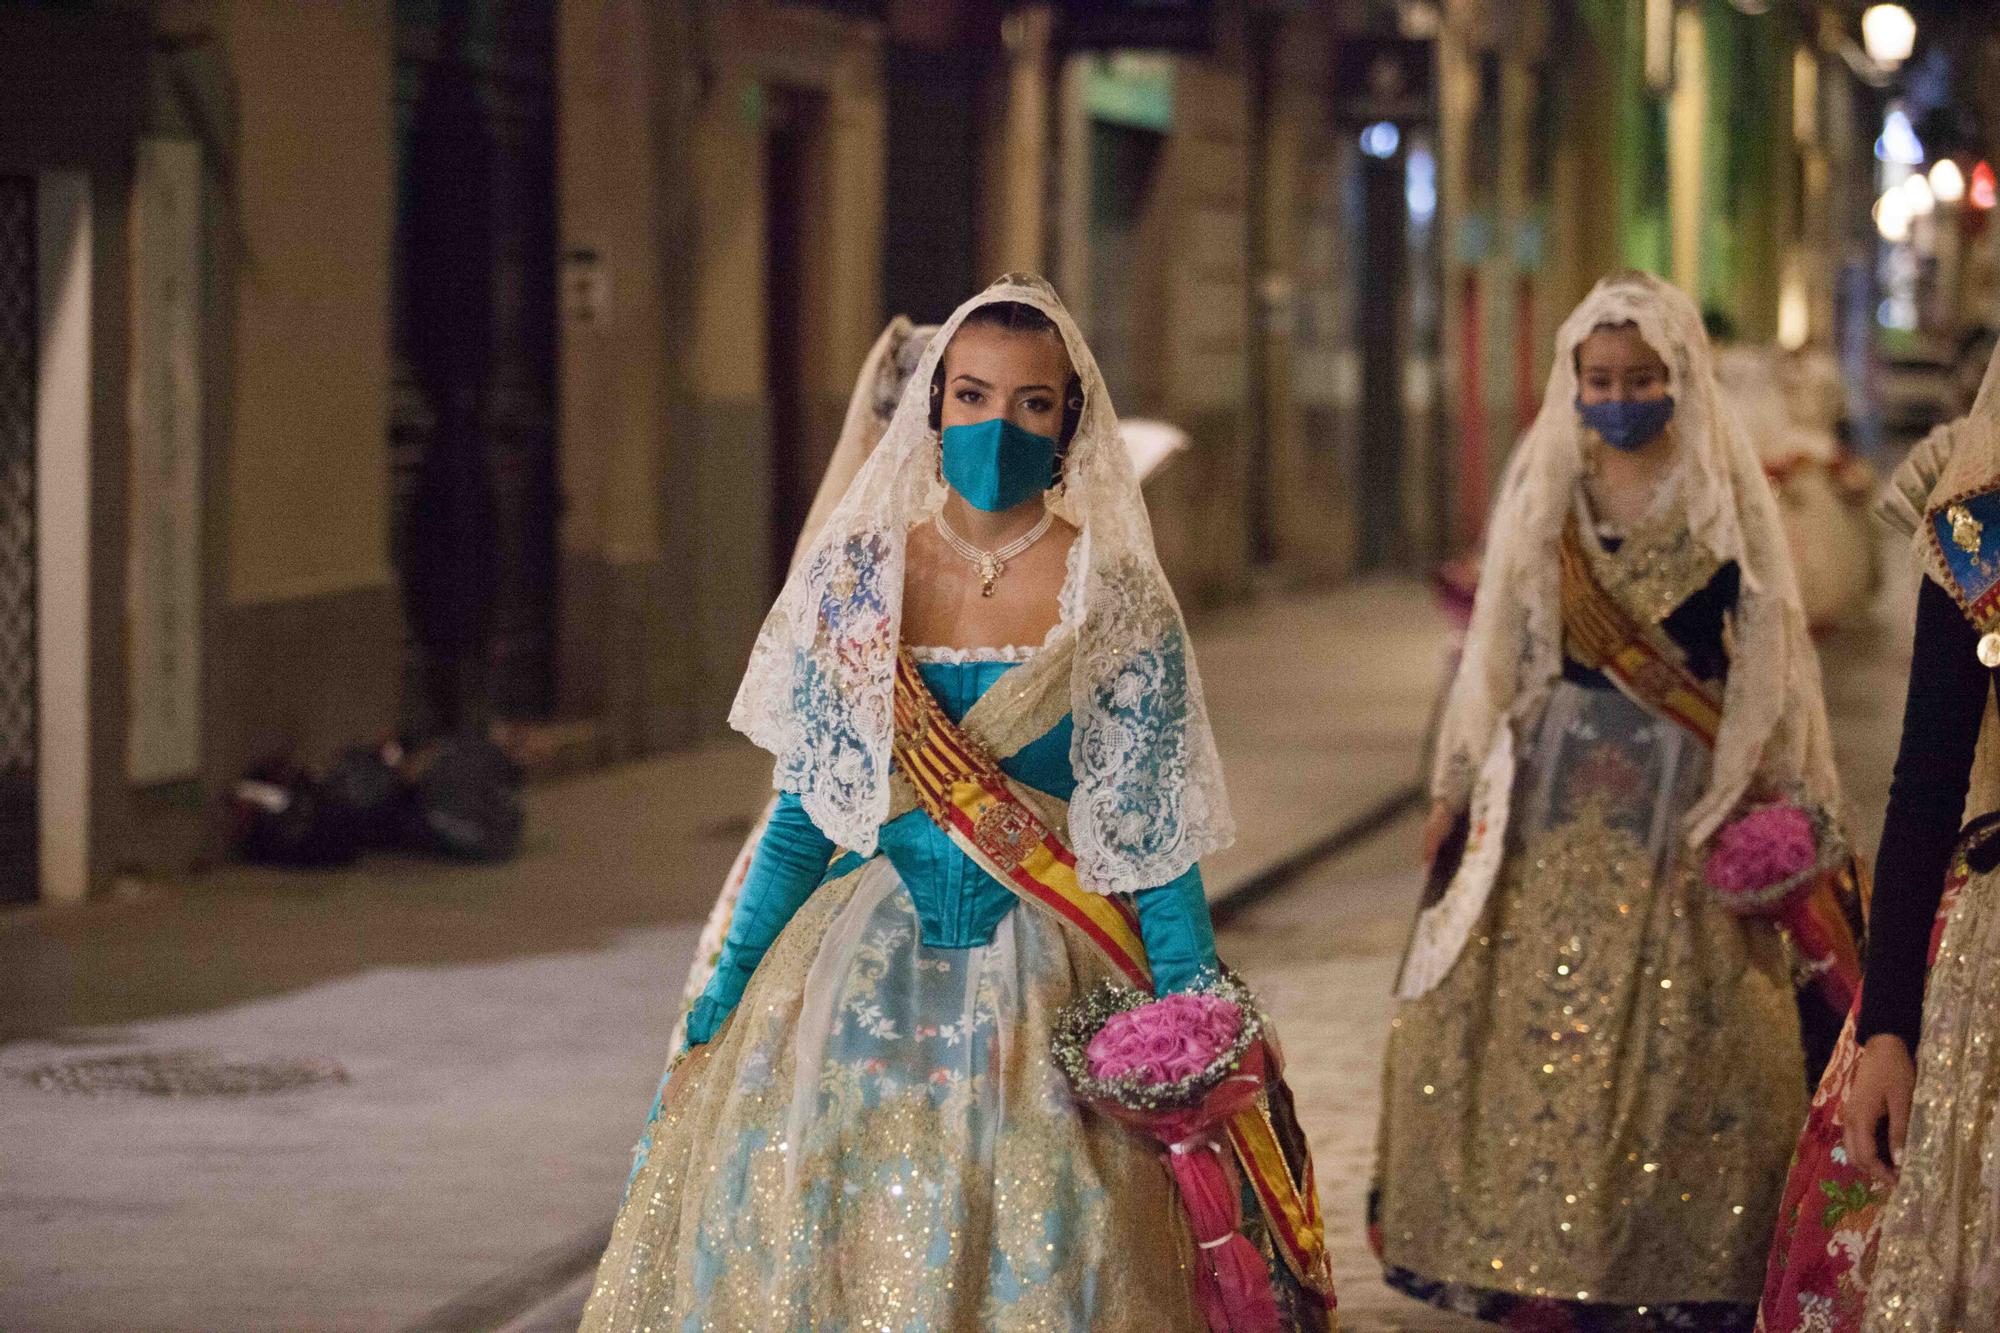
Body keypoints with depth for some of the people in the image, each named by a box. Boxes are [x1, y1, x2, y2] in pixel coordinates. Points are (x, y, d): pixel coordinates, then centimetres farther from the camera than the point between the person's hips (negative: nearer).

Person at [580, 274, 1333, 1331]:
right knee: (816, 1231, 0)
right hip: (863, 968, 2)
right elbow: (805, 809, 9)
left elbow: (1154, 832, -3)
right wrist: (728, 984, 7)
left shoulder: (1113, 599, -2)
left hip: (1041, 986, -2)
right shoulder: (853, 575, 4)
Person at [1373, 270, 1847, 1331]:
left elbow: (1765, 663, -1)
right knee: (1516, 1018, 0)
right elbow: (1502, 650, 12)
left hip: (1680, 803, -3)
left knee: (1680, 1033, -4)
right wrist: (1457, 787, 12)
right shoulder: (1545, 489, 6)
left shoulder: (1724, 499, -2)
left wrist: (1776, 801, -6)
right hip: (1548, 792, 3)